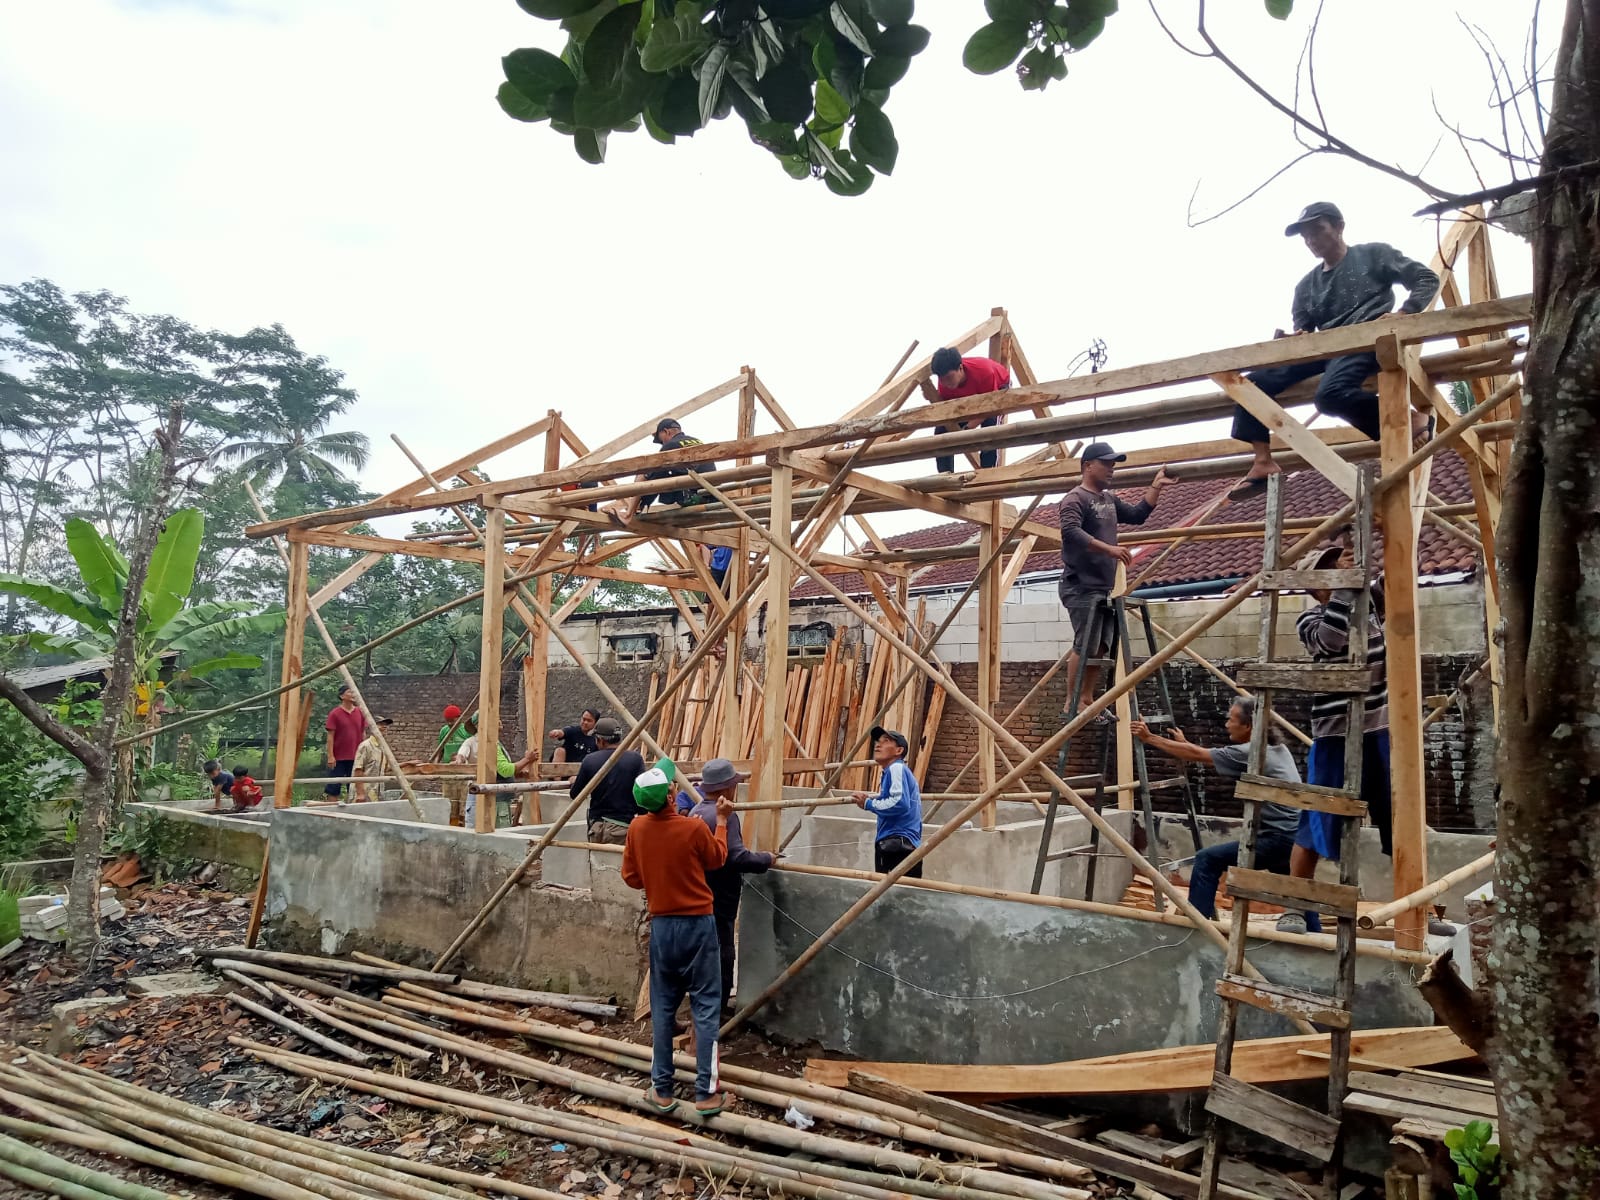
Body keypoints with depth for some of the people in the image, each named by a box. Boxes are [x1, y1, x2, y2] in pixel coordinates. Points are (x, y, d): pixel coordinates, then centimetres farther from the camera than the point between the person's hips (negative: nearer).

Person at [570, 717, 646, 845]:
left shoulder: (589, 760, -1)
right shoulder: (635, 759, -6)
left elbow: (575, 795, 10)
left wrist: (575, 782, 33)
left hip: (597, 826, 3)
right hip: (624, 827, -2)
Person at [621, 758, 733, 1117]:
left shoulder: (637, 828, -6)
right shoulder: (693, 828, -17)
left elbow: (631, 878, 4)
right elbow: (717, 859, 3)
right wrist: (721, 820, 12)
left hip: (661, 925, 4)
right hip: (698, 924, -3)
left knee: (662, 1008, 13)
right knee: (705, 1007, 4)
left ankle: (662, 1089, 19)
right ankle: (707, 1092, 7)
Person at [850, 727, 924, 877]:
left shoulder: (897, 768, -6)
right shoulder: (891, 771, 23)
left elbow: (900, 803, -21)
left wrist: (868, 803, -10)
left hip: (897, 845, -10)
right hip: (897, 846, 10)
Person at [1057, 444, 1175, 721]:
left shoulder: (1110, 499, 18)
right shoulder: (1075, 498, -10)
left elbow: (1136, 515, 24)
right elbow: (1070, 532, -26)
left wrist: (1157, 485, 16)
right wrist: (1109, 548, -33)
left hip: (1104, 588, 9)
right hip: (1081, 588, -9)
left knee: (1100, 647, 7)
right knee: (1085, 646, -12)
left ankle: (1087, 700, 14)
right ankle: (1073, 703, -5)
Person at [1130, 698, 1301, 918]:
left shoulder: (1250, 753, -12)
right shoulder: (1277, 749, 14)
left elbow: (1196, 755, -6)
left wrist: (1149, 738, -1)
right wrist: (1185, 743, 27)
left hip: (1278, 839, -9)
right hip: (1295, 838, 9)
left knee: (1207, 860, -7)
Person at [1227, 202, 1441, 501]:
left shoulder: (1373, 254, 11)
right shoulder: (1307, 285, 24)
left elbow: (1427, 279, 7)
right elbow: (1302, 330, 18)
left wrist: (1402, 315, -11)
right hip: (1325, 346, 6)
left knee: (1331, 394, -38)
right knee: (1252, 382, -12)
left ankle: (1410, 420, -22)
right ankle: (1263, 463, -16)